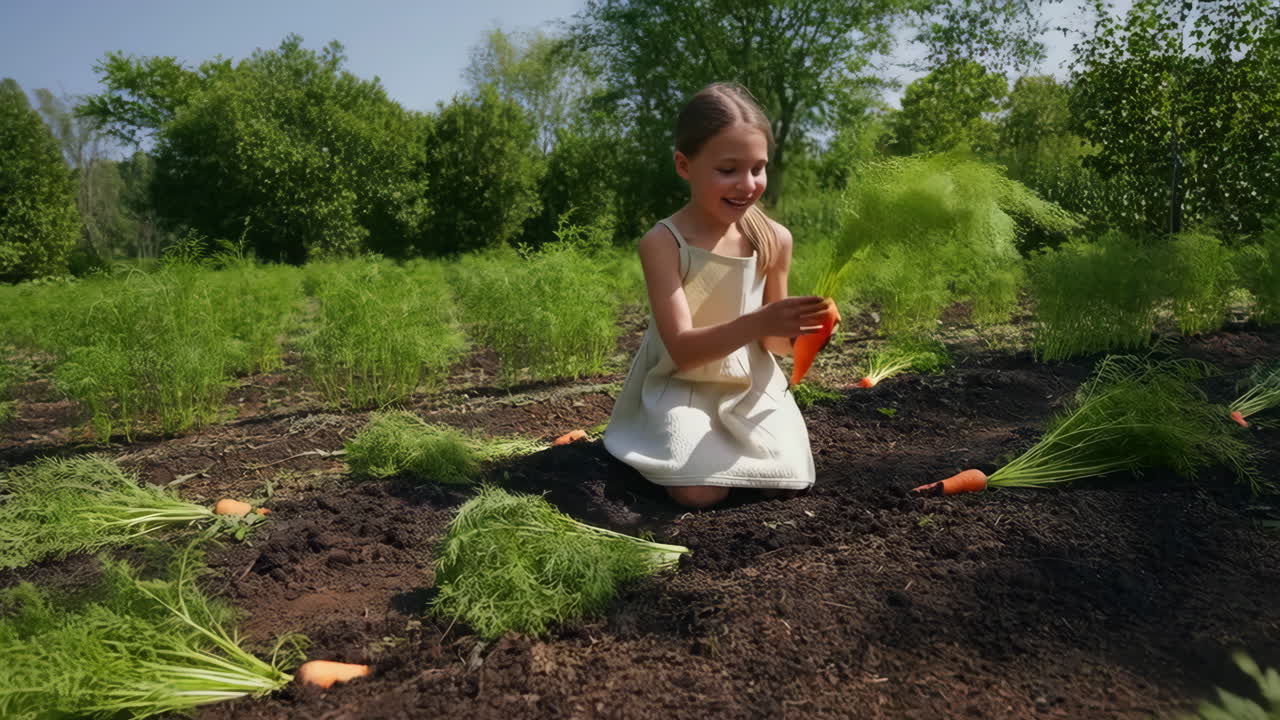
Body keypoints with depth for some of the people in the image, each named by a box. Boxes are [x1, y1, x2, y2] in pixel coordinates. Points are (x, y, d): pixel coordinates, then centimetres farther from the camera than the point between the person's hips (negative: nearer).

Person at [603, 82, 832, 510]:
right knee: (700, 494, -19)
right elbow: (682, 350, -25)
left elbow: (775, 342, 3)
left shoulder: (775, 239, -8)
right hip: (683, 387, -3)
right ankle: (672, 438, 14)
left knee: (786, 484, -11)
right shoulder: (662, 243, -20)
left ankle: (727, 438, 19)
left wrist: (793, 330, -22)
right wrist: (758, 323, -39)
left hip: (751, 385, 4)